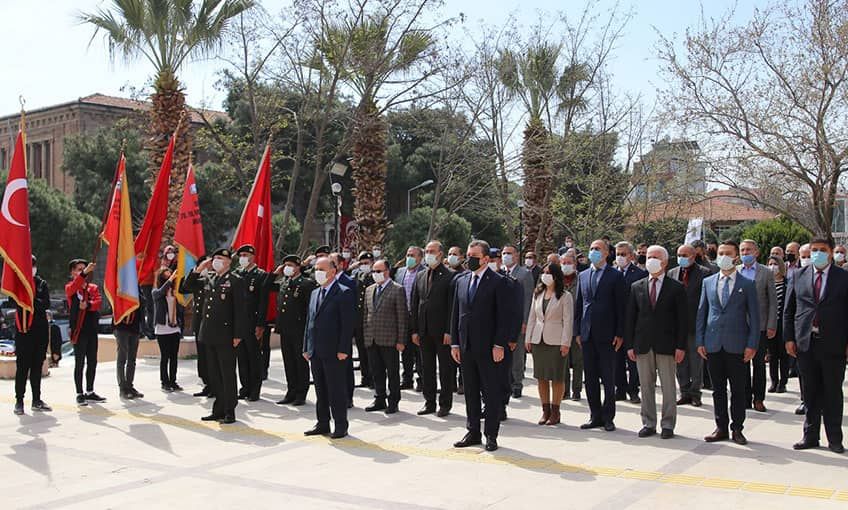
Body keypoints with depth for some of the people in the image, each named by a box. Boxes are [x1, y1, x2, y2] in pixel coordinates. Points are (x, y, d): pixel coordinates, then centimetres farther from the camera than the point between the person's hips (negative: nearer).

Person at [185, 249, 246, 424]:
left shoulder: (235, 280, -7)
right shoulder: (209, 278, 12)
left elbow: (239, 309, -11)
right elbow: (189, 284, 20)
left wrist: (237, 335, -15)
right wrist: (199, 269, 3)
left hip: (225, 335, -7)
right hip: (210, 334, 7)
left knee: (227, 374, -1)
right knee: (214, 374, 12)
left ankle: (229, 412, 7)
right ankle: (218, 410, 21)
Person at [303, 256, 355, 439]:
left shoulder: (345, 293, -8)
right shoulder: (314, 293, 16)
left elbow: (348, 324, -13)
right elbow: (309, 321, 18)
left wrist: (343, 350, -17)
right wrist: (306, 347, 13)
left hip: (334, 352, -7)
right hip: (316, 352, 7)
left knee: (337, 390, 0)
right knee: (320, 390, 13)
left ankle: (341, 426, 10)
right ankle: (322, 424, 22)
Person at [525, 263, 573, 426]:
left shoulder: (565, 296, -4)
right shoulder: (537, 294, 11)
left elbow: (568, 321, -7)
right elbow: (532, 317, 14)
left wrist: (565, 343, -12)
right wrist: (528, 338, 9)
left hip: (556, 341, -5)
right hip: (538, 340, 5)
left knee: (557, 377, 1)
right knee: (541, 377, 7)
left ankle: (555, 412, 10)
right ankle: (545, 410, 16)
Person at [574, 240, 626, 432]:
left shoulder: (616, 276, -1)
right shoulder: (583, 276, 13)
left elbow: (621, 306, -4)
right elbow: (579, 305, 14)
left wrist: (619, 334, -9)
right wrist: (578, 331, 8)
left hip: (607, 334, -5)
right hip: (587, 335, 5)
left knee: (608, 379, 2)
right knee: (590, 378, 8)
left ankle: (608, 417, 10)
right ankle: (595, 416, 17)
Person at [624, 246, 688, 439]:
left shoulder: (676, 288, 2)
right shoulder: (636, 287, 9)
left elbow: (683, 319, -1)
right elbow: (630, 318, 8)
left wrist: (681, 346, -8)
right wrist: (630, 345, 2)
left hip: (666, 345, -2)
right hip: (642, 345, 3)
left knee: (668, 387, 3)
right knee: (646, 387, 8)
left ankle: (668, 425, 12)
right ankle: (648, 423, 17)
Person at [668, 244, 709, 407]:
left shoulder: (704, 273, -4)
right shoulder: (672, 273, 10)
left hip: (696, 323, -4)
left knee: (696, 360, 5)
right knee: (680, 360, 9)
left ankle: (695, 393, 14)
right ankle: (685, 392, 18)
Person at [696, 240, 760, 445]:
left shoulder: (747, 284, 1)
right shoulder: (708, 282, 9)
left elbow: (754, 316, 0)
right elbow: (701, 313, 10)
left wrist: (752, 344, -7)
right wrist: (700, 341, 4)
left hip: (737, 345, -2)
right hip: (713, 344, 3)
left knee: (738, 390, 4)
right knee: (718, 389, 9)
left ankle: (737, 429, 14)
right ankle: (721, 428, 18)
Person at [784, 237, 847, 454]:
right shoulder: (798, 276, 7)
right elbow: (788, 311, 8)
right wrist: (789, 338, 2)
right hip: (805, 344, 2)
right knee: (810, 393, 10)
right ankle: (810, 436, 19)